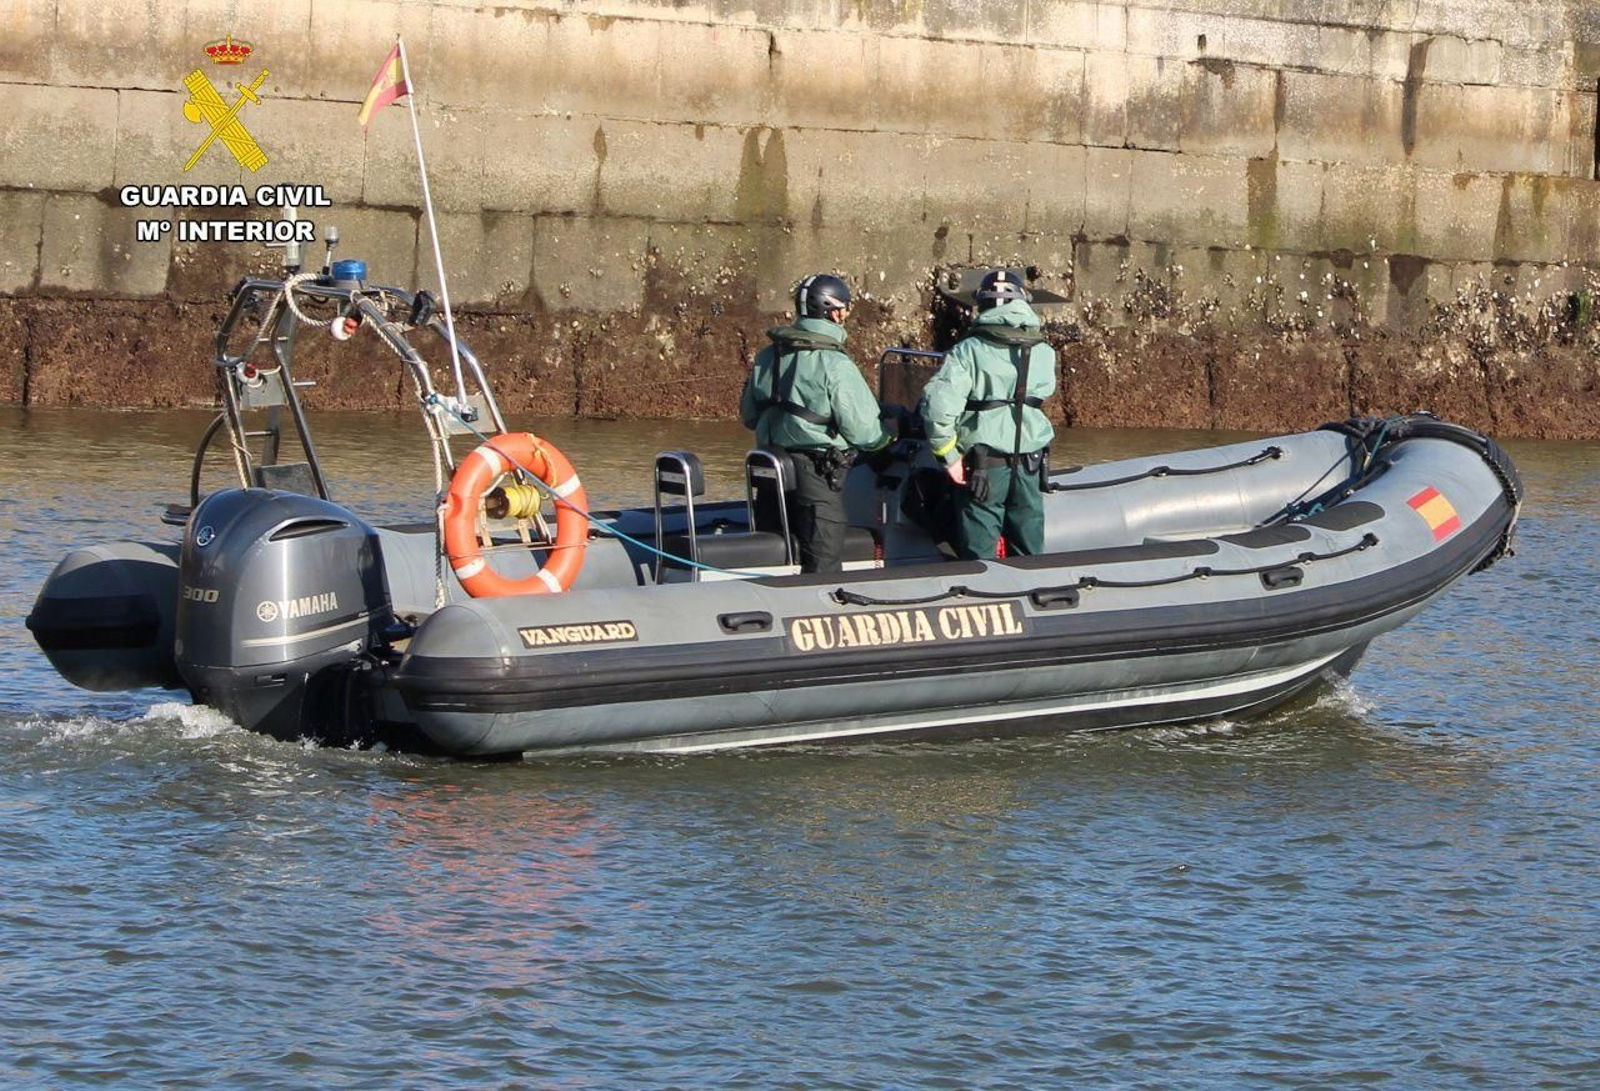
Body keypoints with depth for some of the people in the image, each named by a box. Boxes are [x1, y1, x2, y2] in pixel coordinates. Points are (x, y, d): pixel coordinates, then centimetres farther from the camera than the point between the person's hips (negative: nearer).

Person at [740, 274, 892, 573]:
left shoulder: (767, 357, 6)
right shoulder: (835, 365, -16)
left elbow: (749, 416, 16)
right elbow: (862, 429, -15)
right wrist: (886, 435, 6)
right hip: (817, 476, -7)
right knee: (823, 570, -2)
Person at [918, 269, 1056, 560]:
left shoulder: (968, 351, -10)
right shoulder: (1043, 353, 0)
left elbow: (938, 404, -18)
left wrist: (949, 456, -9)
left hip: (983, 466, -3)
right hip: (1031, 464, 3)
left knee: (978, 557, 4)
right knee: (1028, 551, 15)